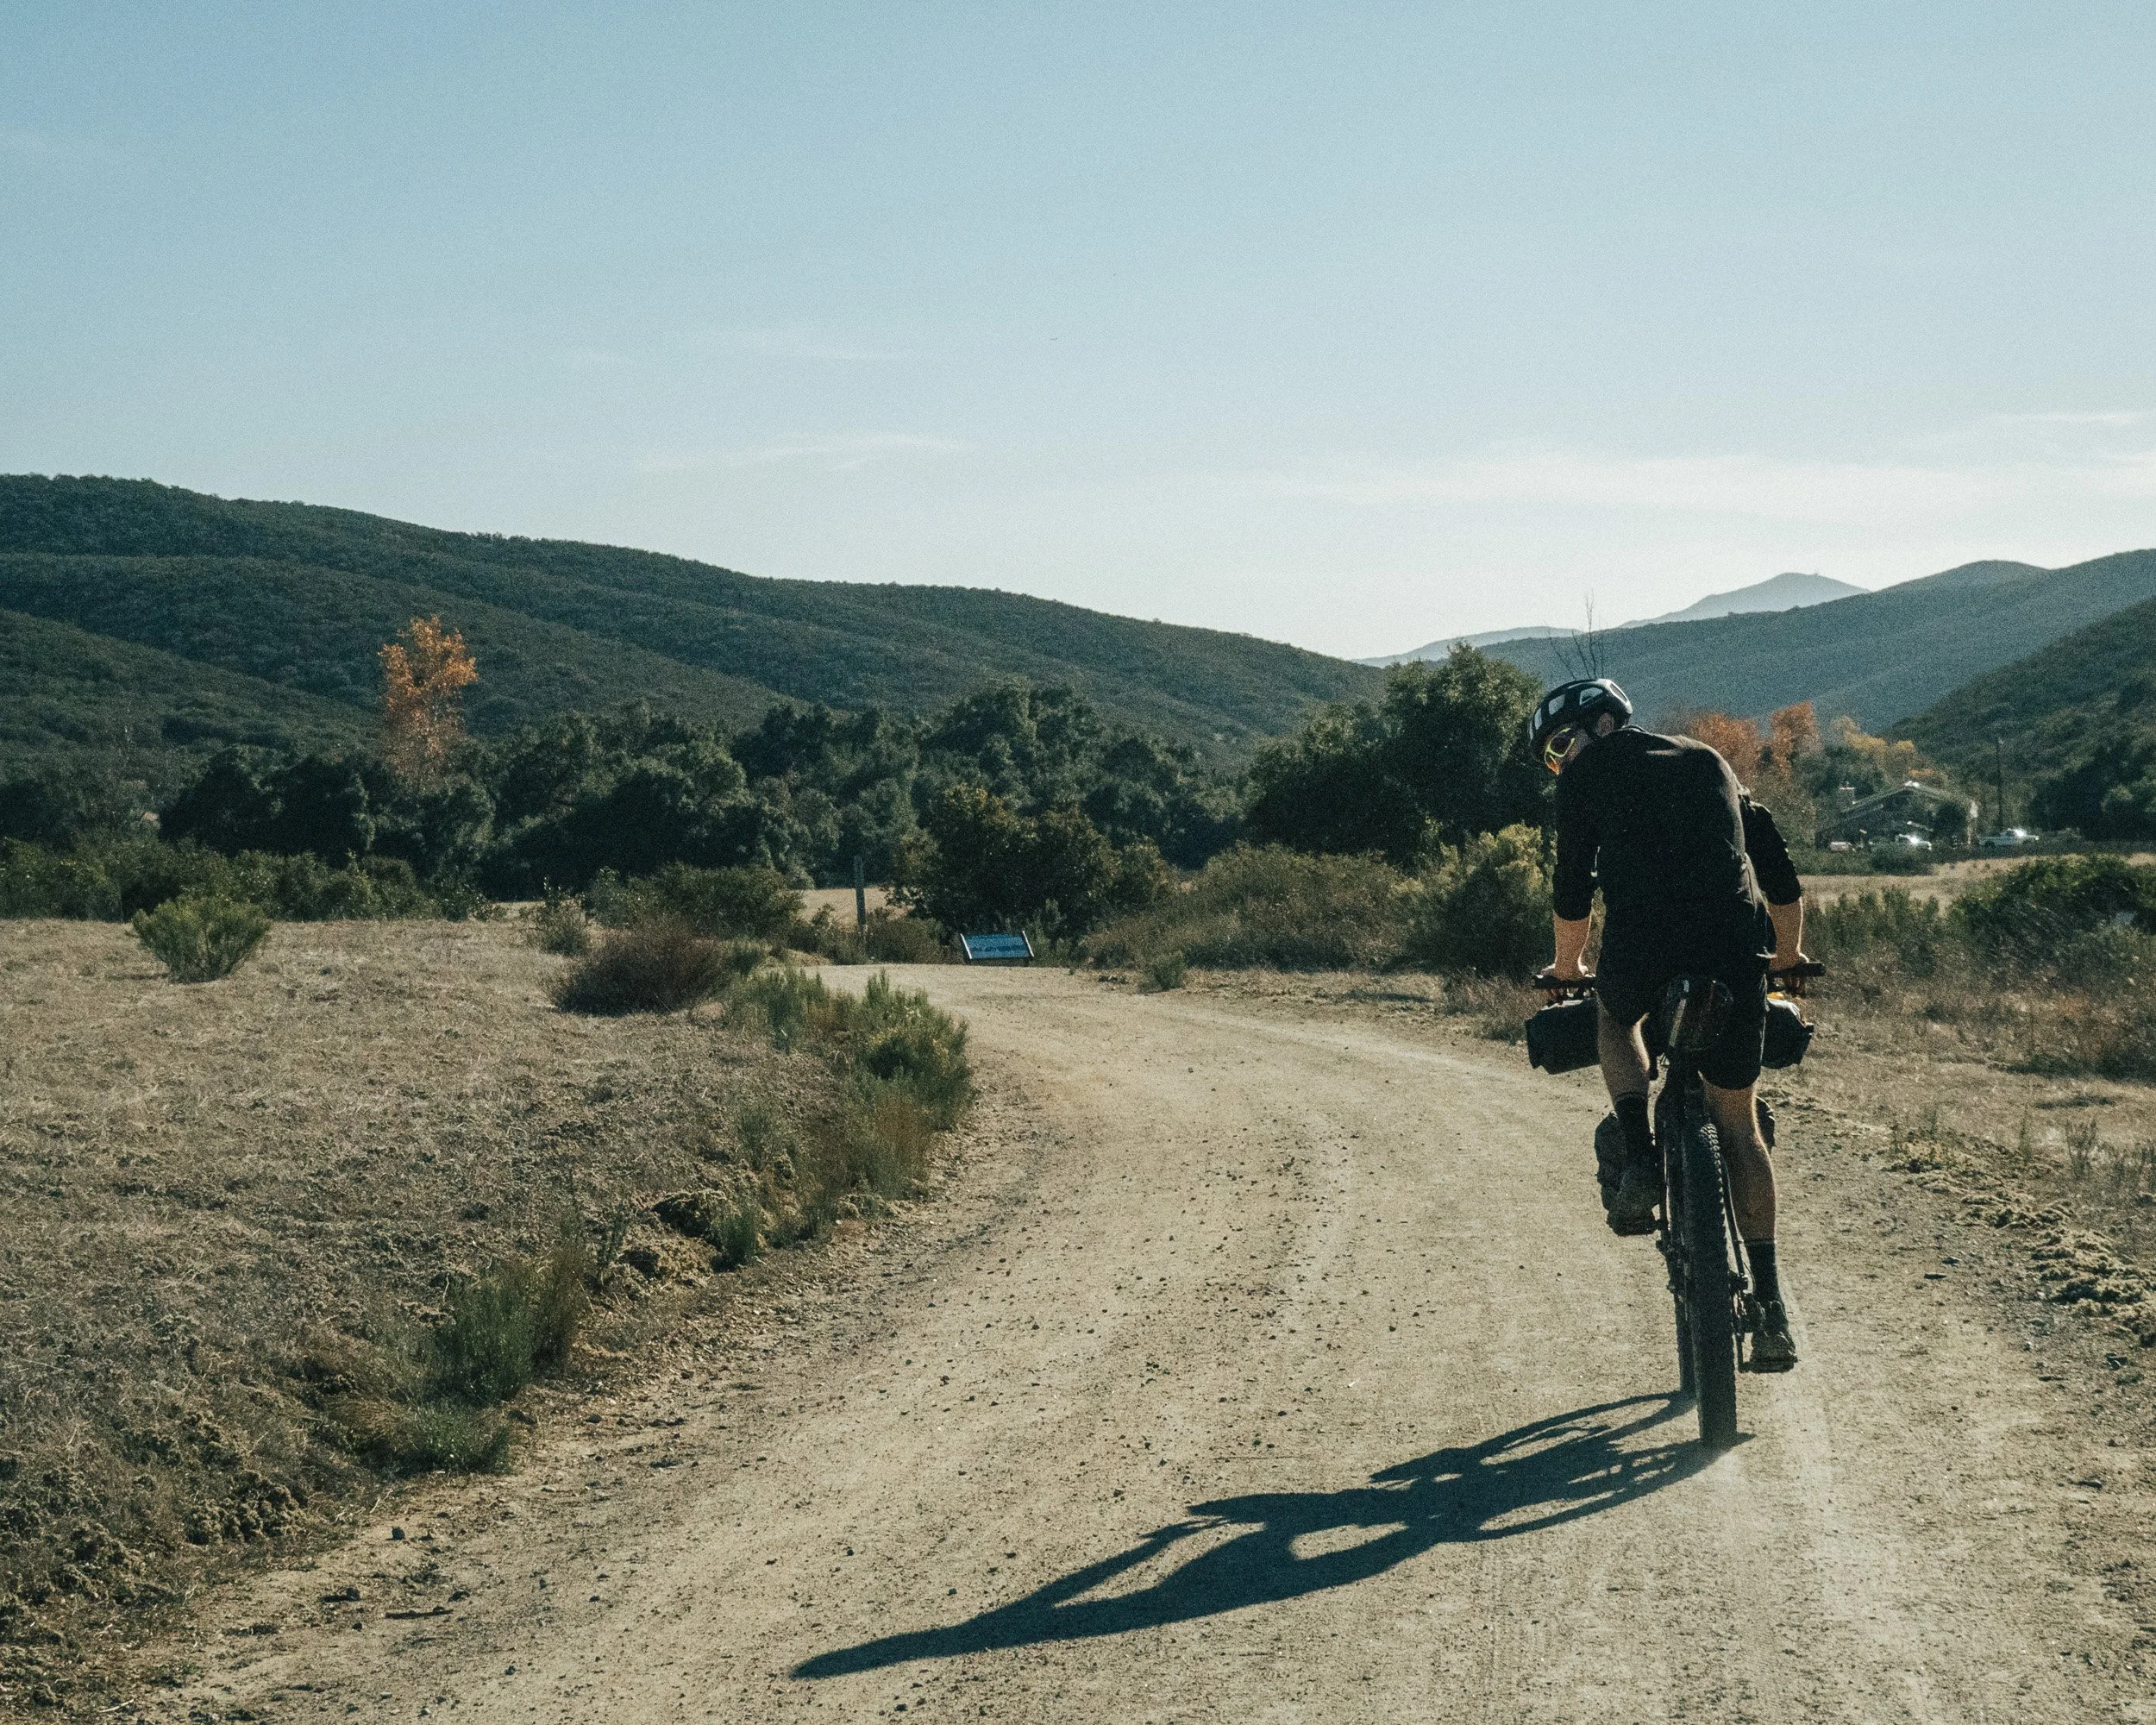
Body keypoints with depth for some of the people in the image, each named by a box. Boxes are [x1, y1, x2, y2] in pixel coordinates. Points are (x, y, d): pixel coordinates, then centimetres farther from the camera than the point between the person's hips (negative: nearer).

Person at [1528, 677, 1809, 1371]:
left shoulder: (1588, 774, 16)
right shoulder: (1708, 762, 28)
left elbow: (1573, 889, 19)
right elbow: (1781, 875, 29)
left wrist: (1567, 967, 36)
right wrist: (1788, 954, 44)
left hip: (1645, 943, -3)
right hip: (1736, 950, 3)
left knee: (1615, 1017, 33)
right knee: (1737, 1120, 16)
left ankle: (1639, 1162, 9)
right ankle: (1770, 1302, 11)